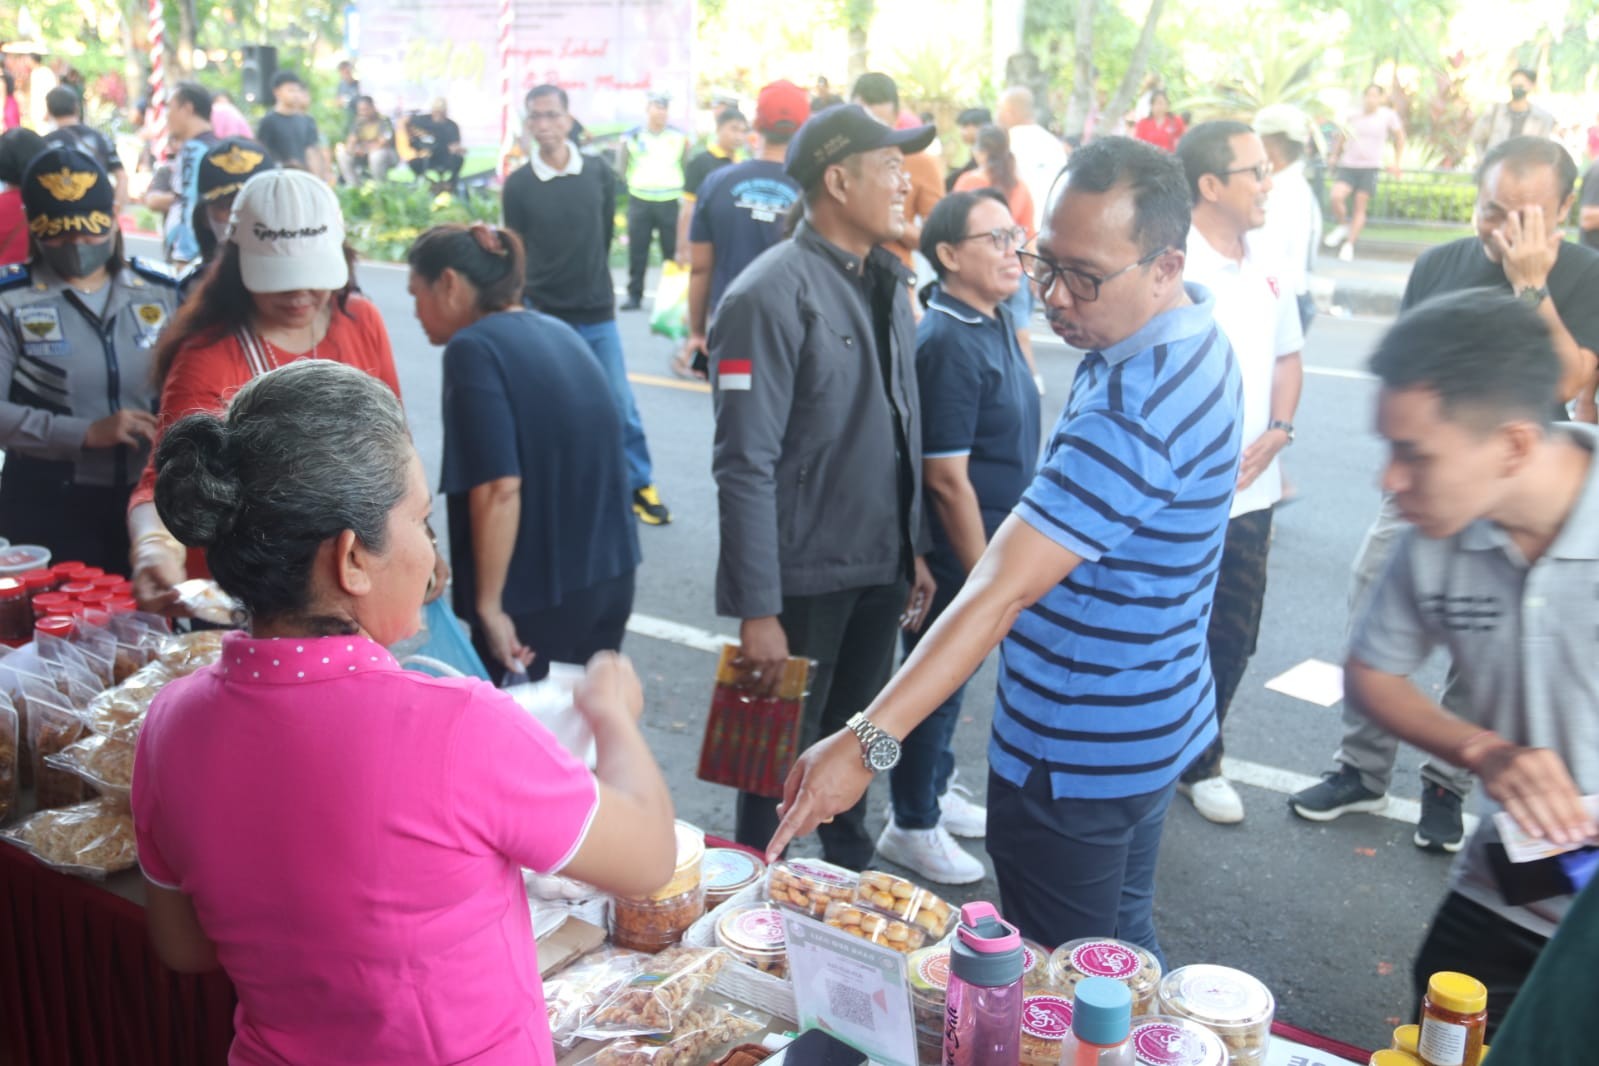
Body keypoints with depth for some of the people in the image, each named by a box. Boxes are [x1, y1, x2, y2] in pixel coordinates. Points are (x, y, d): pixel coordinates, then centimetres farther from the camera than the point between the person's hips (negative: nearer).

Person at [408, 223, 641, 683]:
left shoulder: (473, 349, -14)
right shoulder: (560, 332, 9)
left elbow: (499, 488, -23)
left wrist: (489, 604, -18)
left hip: (541, 592, -7)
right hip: (613, 574, 8)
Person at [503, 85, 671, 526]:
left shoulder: (600, 173, -2)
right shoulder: (518, 184, -4)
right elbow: (516, 252, 4)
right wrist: (524, 302, 6)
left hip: (597, 312, 1)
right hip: (543, 314, -1)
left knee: (621, 404, 3)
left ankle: (640, 486, 17)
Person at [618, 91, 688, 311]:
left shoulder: (679, 137, 6)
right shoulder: (632, 137, 4)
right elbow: (622, 169, 12)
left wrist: (683, 192, 4)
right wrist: (634, 184, 3)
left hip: (670, 201, 0)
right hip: (640, 201, 0)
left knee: (673, 251, 0)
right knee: (637, 251, 1)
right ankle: (634, 295, 8)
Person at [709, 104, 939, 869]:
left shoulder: (888, 284, 7)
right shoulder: (770, 296, -17)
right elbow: (745, 466, -20)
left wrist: (915, 549, 14)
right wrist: (757, 610, -21)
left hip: (881, 572, 7)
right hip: (804, 580, -7)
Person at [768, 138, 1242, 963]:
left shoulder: (1132, 412, -31)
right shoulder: (1192, 332, 2)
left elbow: (1001, 590, -37)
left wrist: (869, 743, -38)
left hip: (1075, 761, -10)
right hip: (1149, 726, 10)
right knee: (1120, 944, 26)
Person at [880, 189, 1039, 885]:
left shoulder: (996, 322, 6)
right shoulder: (948, 342, -23)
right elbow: (946, 477, -24)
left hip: (989, 545, 9)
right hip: (956, 551, -9)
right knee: (936, 684, 6)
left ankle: (936, 789, 41)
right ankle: (912, 827, 23)